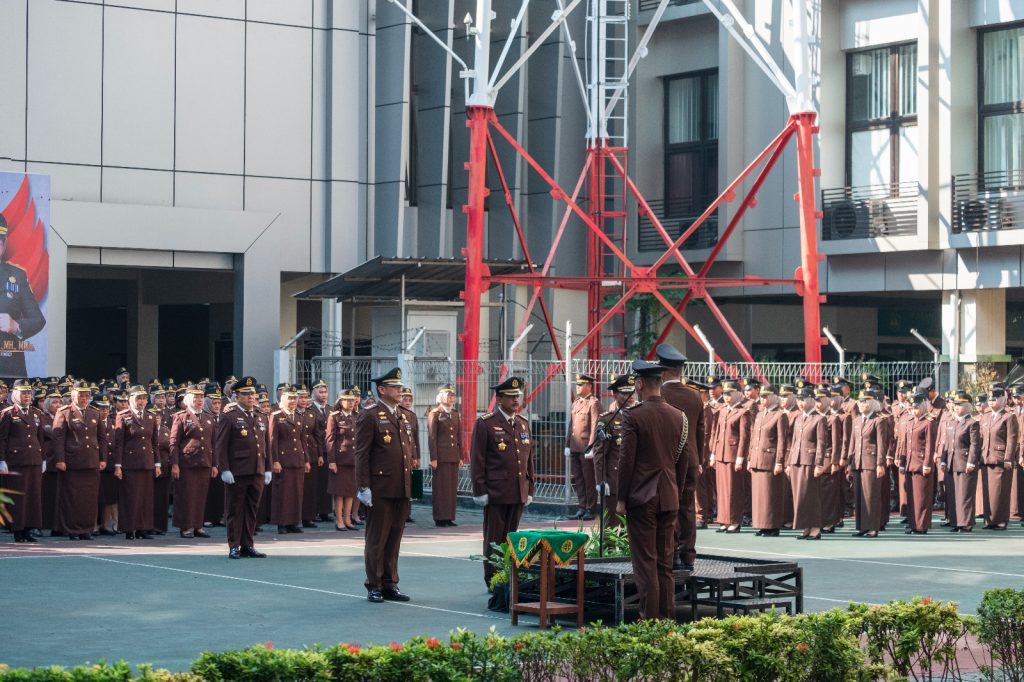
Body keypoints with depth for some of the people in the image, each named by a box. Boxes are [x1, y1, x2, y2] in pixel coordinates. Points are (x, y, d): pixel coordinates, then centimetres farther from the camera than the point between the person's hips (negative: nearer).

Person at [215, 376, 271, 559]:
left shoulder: (261, 418, 16)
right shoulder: (229, 417, -4)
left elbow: (266, 445, 18)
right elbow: (220, 445, -8)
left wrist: (268, 469, 12)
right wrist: (224, 469, -15)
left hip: (257, 473, 6)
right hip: (236, 473, -6)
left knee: (252, 510, 9)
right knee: (235, 510, 1)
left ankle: (247, 546, 15)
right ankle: (234, 547, 6)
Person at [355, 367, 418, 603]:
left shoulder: (404, 416, 16)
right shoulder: (370, 417, -7)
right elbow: (361, 454, -10)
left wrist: (411, 482, 14)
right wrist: (363, 487, -15)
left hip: (402, 489, 7)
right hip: (380, 489, -7)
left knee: (395, 537, 11)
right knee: (377, 539, 1)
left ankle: (390, 585, 18)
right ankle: (374, 587, 8)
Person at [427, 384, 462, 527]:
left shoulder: (456, 414, 14)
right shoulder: (435, 414, -3)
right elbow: (431, 437, -7)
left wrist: (460, 456, 11)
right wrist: (433, 458, -12)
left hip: (454, 456, 6)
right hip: (441, 456, -6)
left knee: (452, 487, 6)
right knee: (440, 487, -3)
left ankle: (449, 517, 11)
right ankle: (440, 518, 1)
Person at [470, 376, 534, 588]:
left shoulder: (523, 423, 13)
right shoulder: (485, 423, -5)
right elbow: (477, 459, -6)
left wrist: (529, 489, 14)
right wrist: (480, 490, -10)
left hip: (518, 493, 5)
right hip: (496, 493, -5)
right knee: (494, 539, 0)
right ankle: (493, 582, 6)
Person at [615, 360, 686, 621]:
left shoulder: (632, 416, -11)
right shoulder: (679, 417, 6)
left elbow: (627, 460, -11)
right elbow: (681, 460, 11)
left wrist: (621, 499, -6)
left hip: (641, 498, -5)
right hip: (669, 498, 5)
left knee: (645, 564, -2)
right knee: (665, 564, 11)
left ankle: (650, 619, -3)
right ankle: (667, 619, 13)